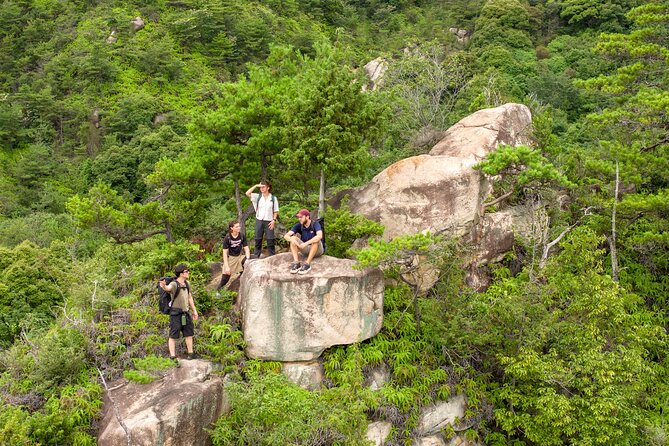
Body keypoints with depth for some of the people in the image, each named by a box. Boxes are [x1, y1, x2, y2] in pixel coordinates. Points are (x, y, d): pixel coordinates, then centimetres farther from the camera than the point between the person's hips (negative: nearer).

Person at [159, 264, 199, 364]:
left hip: (186, 313, 8)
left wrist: (194, 311, 20)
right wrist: (163, 286, -65)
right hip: (176, 313, -8)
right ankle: (172, 357, 0)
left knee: (189, 333, 15)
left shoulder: (187, 284, 7)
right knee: (173, 336, -2)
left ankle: (191, 354, 27)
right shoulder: (174, 284, -17)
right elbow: (168, 288, -41)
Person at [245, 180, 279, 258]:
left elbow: (276, 211, 4)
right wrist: (256, 185, -11)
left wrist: (274, 220, -7)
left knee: (270, 240, -2)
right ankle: (256, 257, 10)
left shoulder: (273, 198, 2)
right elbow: (247, 193, -9)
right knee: (258, 240, 5)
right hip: (259, 220, 1)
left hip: (269, 221, -1)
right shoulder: (258, 197, 4)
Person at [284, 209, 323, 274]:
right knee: (293, 238, -16)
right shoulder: (299, 226, -7)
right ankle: (296, 263, -28)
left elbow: (320, 236, -39)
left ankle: (307, 264, -36)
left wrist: (306, 243, -44)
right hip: (305, 250, 4)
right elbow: (286, 236, -14)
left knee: (316, 240, -35)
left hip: (317, 250, -4)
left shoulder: (315, 224, -19)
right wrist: (292, 239, -37)